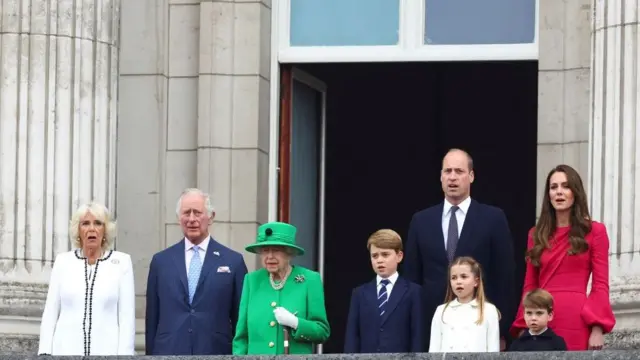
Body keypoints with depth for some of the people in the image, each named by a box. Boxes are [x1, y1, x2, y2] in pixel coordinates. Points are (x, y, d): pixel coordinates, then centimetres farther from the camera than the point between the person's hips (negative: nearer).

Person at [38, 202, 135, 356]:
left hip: (107, 352, -1)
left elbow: (127, 315, 0)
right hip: (66, 351, 1)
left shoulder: (122, 262, 3)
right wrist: (45, 353, -1)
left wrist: (124, 356, -8)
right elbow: (50, 312, 7)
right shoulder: (63, 261, 8)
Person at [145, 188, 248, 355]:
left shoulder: (233, 261, 5)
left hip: (215, 352, -1)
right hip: (168, 352, 1)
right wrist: (150, 354, 7)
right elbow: (152, 318, 11)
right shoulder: (161, 261, 11)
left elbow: (240, 319, 5)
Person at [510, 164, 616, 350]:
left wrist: (597, 329, -11)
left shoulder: (594, 231, 4)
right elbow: (529, 287, 15)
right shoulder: (537, 234, 15)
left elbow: (601, 285, -1)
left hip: (577, 323, -3)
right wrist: (523, 327, 5)